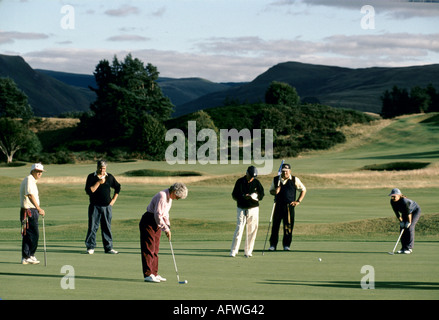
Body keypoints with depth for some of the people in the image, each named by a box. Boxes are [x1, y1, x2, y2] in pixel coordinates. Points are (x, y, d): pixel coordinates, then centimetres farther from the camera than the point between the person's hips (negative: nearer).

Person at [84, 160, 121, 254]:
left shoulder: (110, 177, 8)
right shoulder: (91, 177, -1)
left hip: (107, 206, 2)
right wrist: (99, 182, -17)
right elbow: (88, 191, -12)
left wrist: (113, 200, 12)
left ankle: (108, 247, 10)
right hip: (95, 206, -2)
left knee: (107, 227, 5)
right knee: (93, 227, -3)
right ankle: (90, 247, 4)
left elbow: (118, 187, 21)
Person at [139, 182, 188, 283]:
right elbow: (158, 215, -26)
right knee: (149, 249, -10)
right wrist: (165, 229, -20)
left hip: (156, 223, 10)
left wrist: (168, 226, 10)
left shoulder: (169, 197, 8)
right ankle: (147, 275, -11)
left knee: (155, 249, 11)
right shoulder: (162, 197, -24)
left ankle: (154, 273, 15)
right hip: (148, 222, -10)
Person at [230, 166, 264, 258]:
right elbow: (234, 195, -3)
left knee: (252, 231, 1)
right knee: (239, 229, -10)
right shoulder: (240, 182, -1)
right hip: (241, 209, -2)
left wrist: (252, 196, -17)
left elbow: (261, 194, 2)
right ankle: (233, 251, -4)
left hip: (253, 209, 2)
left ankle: (248, 251, 9)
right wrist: (243, 197, -21)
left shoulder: (256, 182, 4)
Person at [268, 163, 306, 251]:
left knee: (288, 226, -1)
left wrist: (298, 201, 0)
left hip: (289, 206, -2)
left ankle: (287, 245, 8)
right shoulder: (276, 180, 8)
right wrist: (275, 191, -9)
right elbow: (271, 191, 16)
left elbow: (303, 190, 9)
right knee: (275, 225, 0)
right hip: (278, 205, 2)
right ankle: (273, 244, 5)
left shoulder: (295, 180, 2)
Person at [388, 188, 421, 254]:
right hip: (405, 213, 7)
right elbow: (396, 212, -9)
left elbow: (408, 212, -30)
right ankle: (404, 248, 3)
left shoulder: (404, 201, -39)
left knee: (409, 228, -18)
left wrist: (409, 222, -22)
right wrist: (401, 221, -10)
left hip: (415, 211, -7)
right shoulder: (392, 201, -18)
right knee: (402, 228, -3)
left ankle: (409, 248, -13)